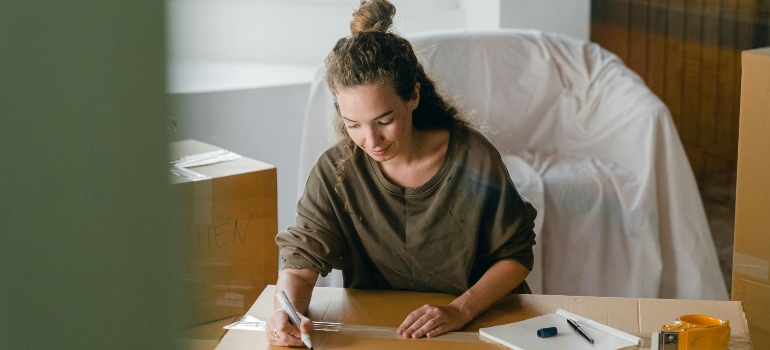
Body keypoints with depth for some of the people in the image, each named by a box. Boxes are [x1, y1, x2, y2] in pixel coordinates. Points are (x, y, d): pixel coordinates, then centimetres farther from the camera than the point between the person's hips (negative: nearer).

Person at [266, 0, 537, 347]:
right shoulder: (336, 171, -7)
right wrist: (286, 310, -30)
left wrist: (462, 310, -18)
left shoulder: (473, 158, -12)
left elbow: (516, 254, -4)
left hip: (476, 322, -1)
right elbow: (301, 260, -8)